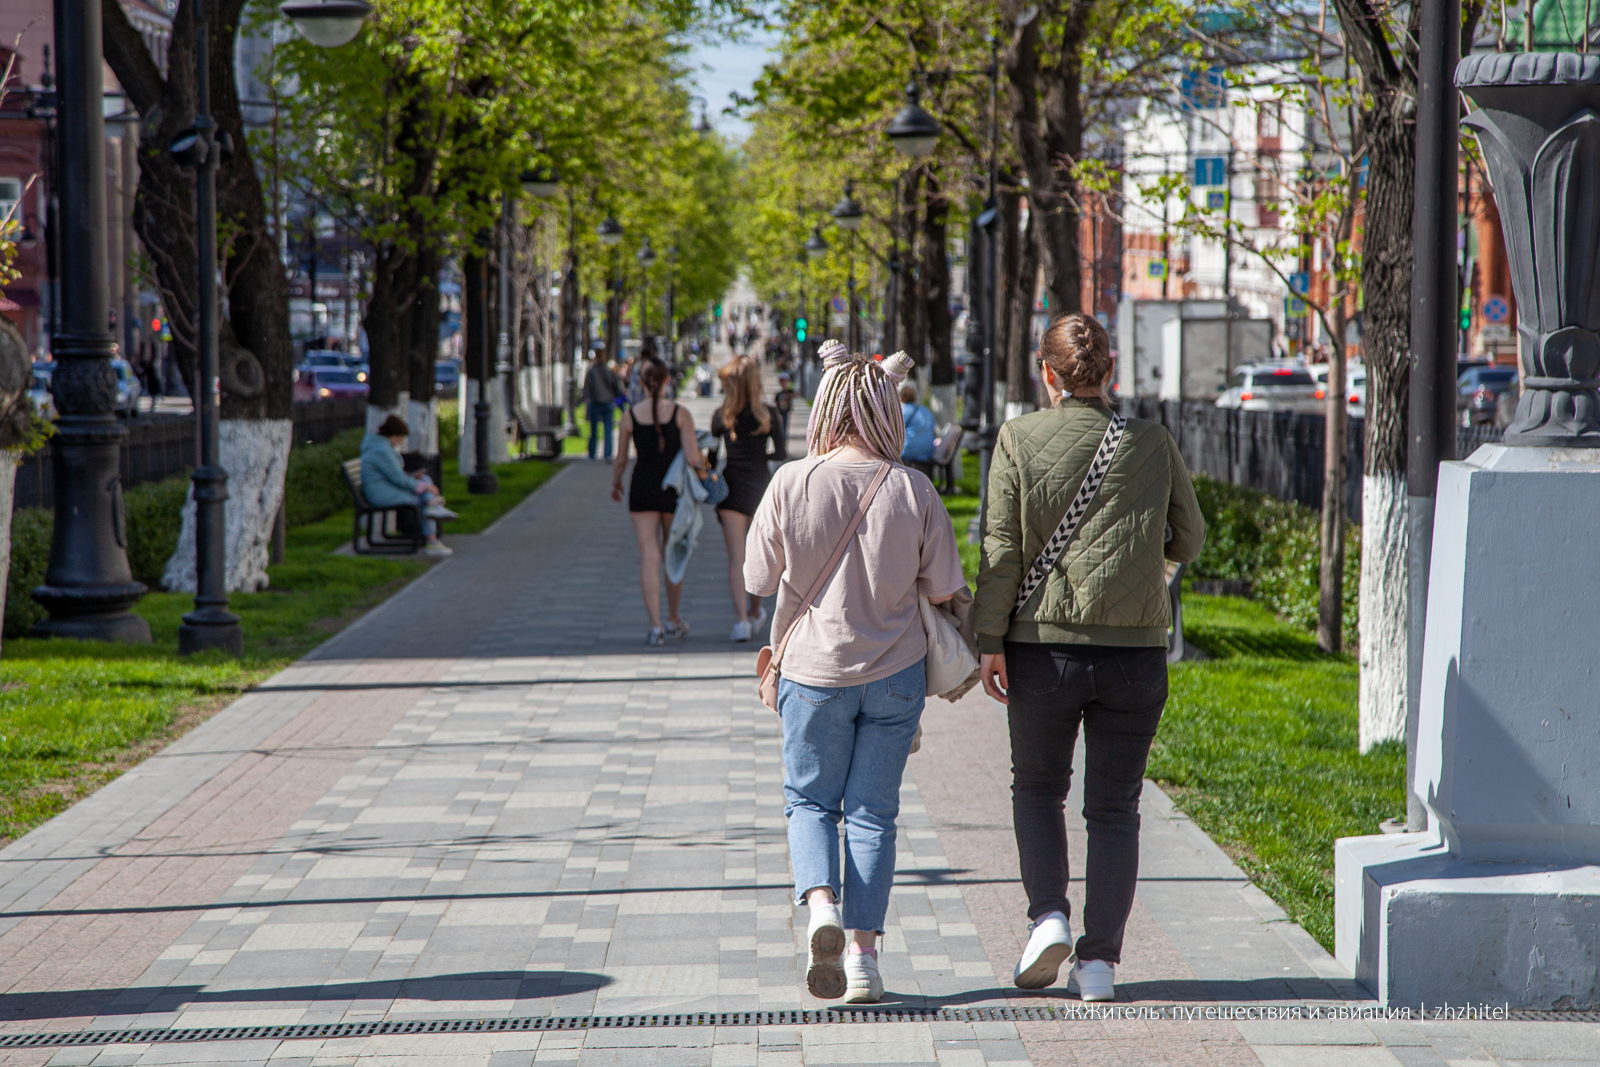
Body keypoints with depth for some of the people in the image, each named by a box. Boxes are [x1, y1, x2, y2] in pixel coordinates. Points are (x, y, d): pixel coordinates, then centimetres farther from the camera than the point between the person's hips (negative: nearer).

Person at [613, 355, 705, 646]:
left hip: (643, 486, 0)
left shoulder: (629, 416, -5)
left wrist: (615, 483, 23)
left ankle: (655, 626, -9)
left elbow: (621, 460, 3)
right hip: (674, 488, 0)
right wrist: (703, 462, 10)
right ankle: (674, 622, 27)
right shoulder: (681, 414, -8)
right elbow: (693, 458, -14)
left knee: (649, 557, 0)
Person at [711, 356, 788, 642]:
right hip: (761, 485, 2)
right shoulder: (769, 414, -4)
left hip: (732, 486, -2)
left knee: (736, 557, -3)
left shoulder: (722, 416, -5)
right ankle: (755, 611, 34)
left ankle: (741, 619, -15)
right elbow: (781, 454, -5)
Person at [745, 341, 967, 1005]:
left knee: (809, 799, 15)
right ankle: (864, 955, 7)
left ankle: (820, 904, -11)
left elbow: (759, 580, -3)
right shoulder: (913, 490, -9)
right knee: (872, 811, 10)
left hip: (815, 669, -1)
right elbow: (943, 589, -4)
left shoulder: (791, 483, -11)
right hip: (895, 670, 1)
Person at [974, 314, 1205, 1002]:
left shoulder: (1019, 440, -4)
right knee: (1114, 808, 9)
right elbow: (1189, 541, 10)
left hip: (1045, 647, -1)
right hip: (1137, 652, 1)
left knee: (1037, 786, 20)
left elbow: (1002, 551, -6)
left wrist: (989, 643, -3)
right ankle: (1099, 960, 4)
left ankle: (1048, 916, 2)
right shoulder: (1152, 442, 1)